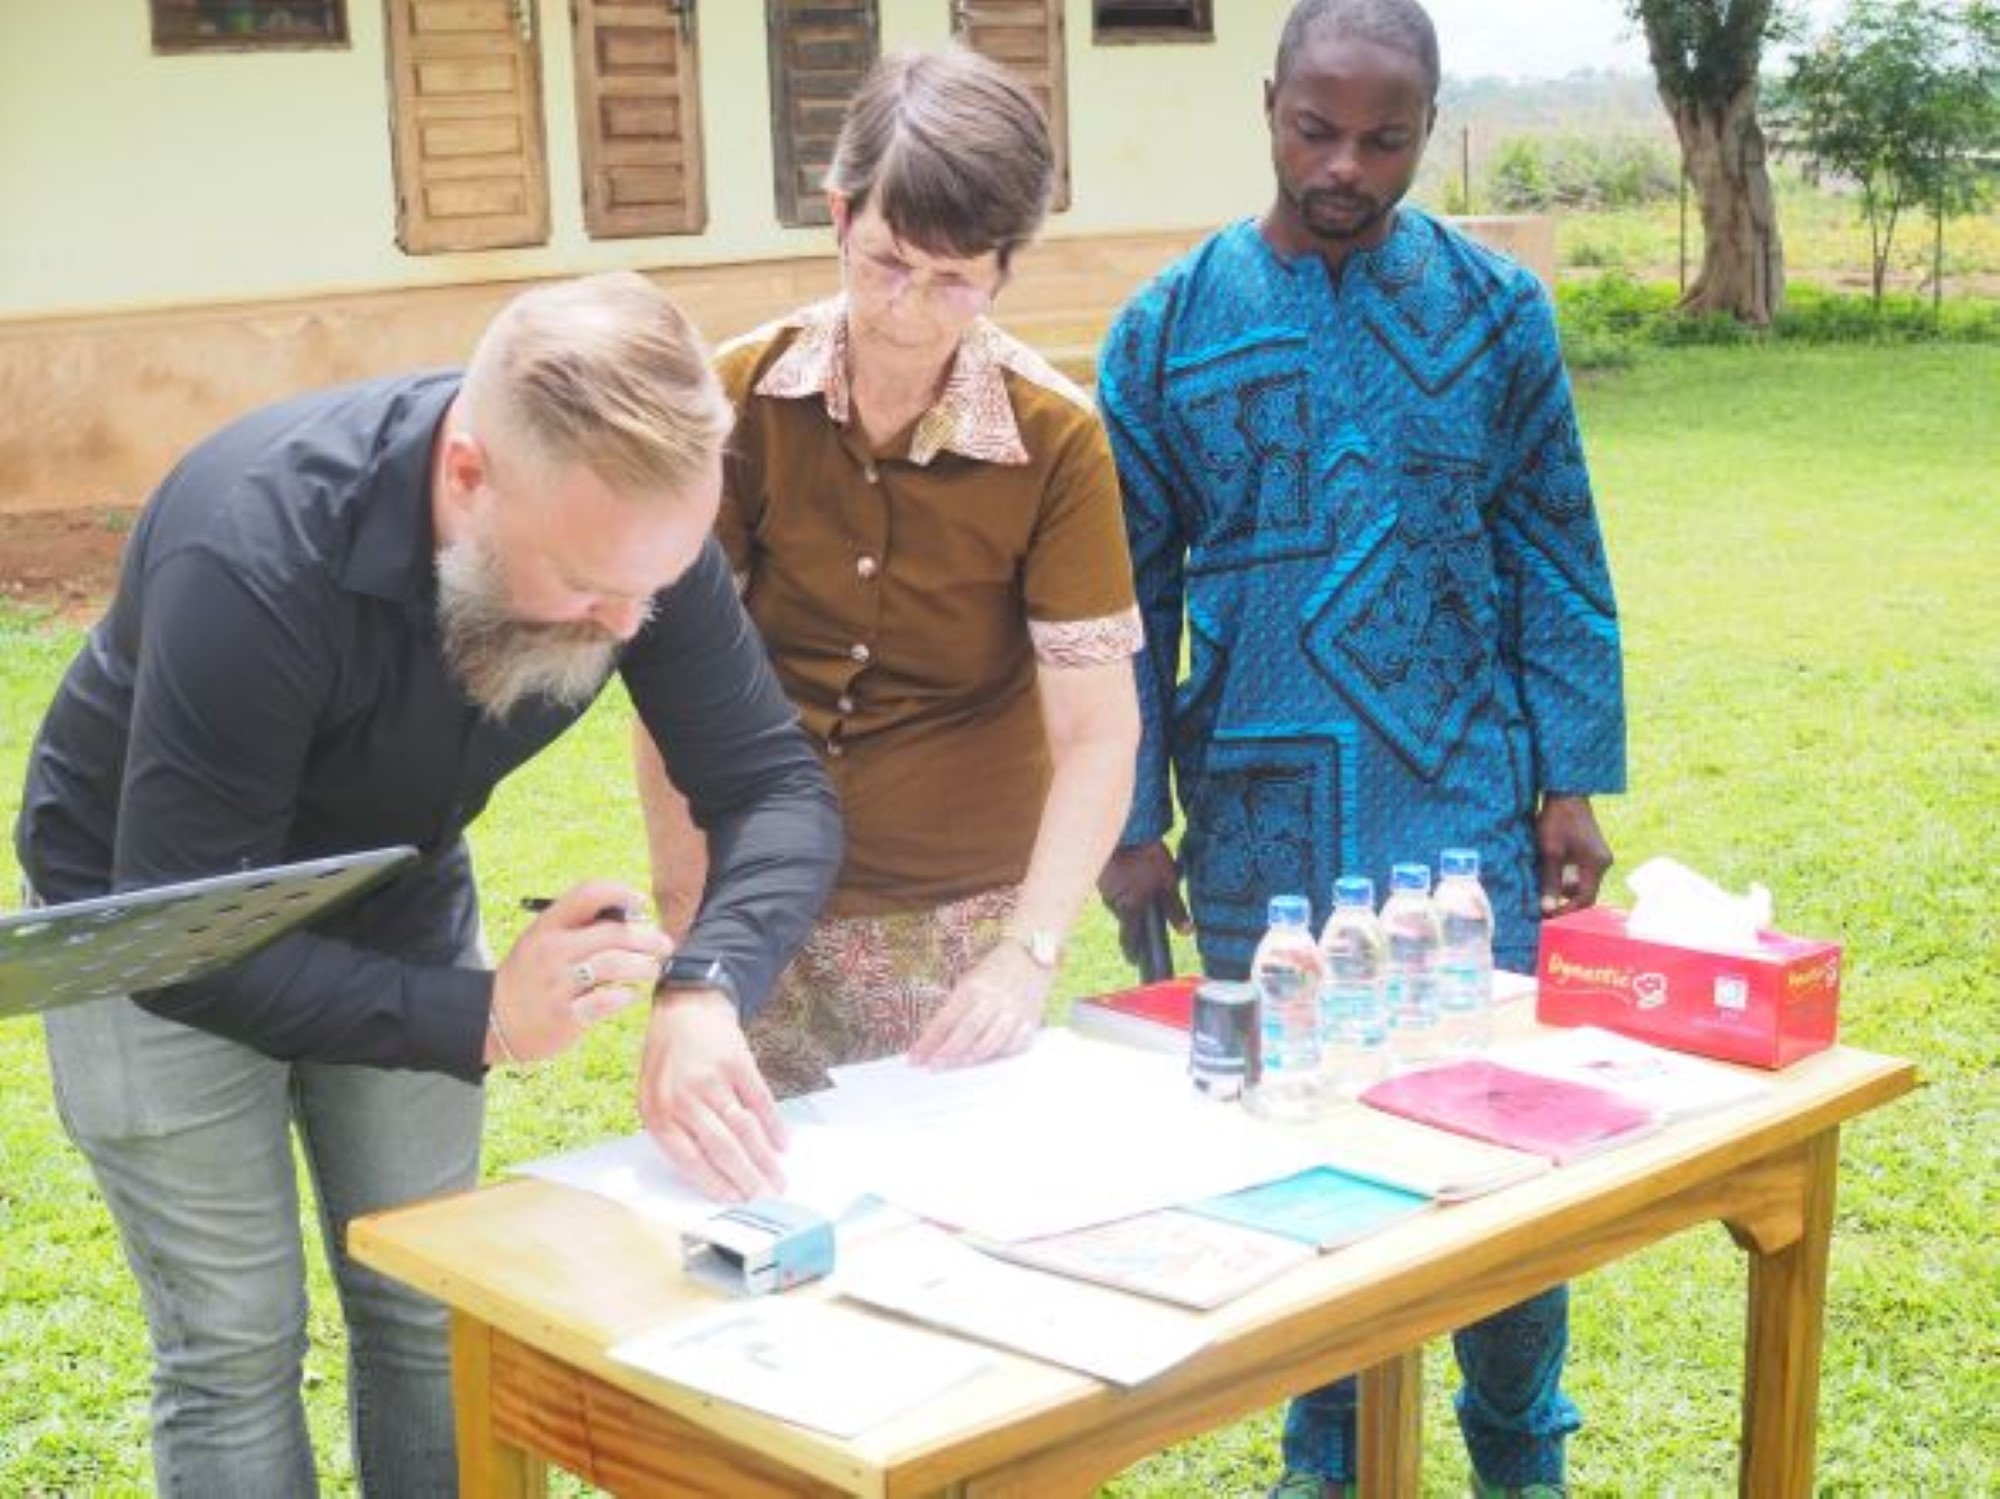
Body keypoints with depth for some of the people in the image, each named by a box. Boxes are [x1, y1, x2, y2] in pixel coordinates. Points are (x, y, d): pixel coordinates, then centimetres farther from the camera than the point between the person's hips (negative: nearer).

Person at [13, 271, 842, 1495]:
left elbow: (778, 785, -19)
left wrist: (707, 987, -39)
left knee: (430, 1316, 10)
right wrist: (477, 1017, -43)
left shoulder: (633, 525, -23)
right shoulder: (254, 555, -39)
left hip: (398, 910, 5)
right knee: (237, 1346, -1)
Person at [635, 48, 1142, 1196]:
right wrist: (686, 925, -5)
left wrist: (1029, 956, -21)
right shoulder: (742, 397, -7)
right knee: (752, 1179, 6)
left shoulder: (1056, 437, -11)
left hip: (965, 925, -1)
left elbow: (1098, 731, -11)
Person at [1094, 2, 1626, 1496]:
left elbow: (1555, 562, 4)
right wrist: (1129, 818, 1)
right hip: (1259, 815, 1)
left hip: (1463, 804, 0)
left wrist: (1574, 778, 0)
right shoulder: (1171, 327, 0)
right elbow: (1131, 594, 3)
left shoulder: (1496, 309, 1)